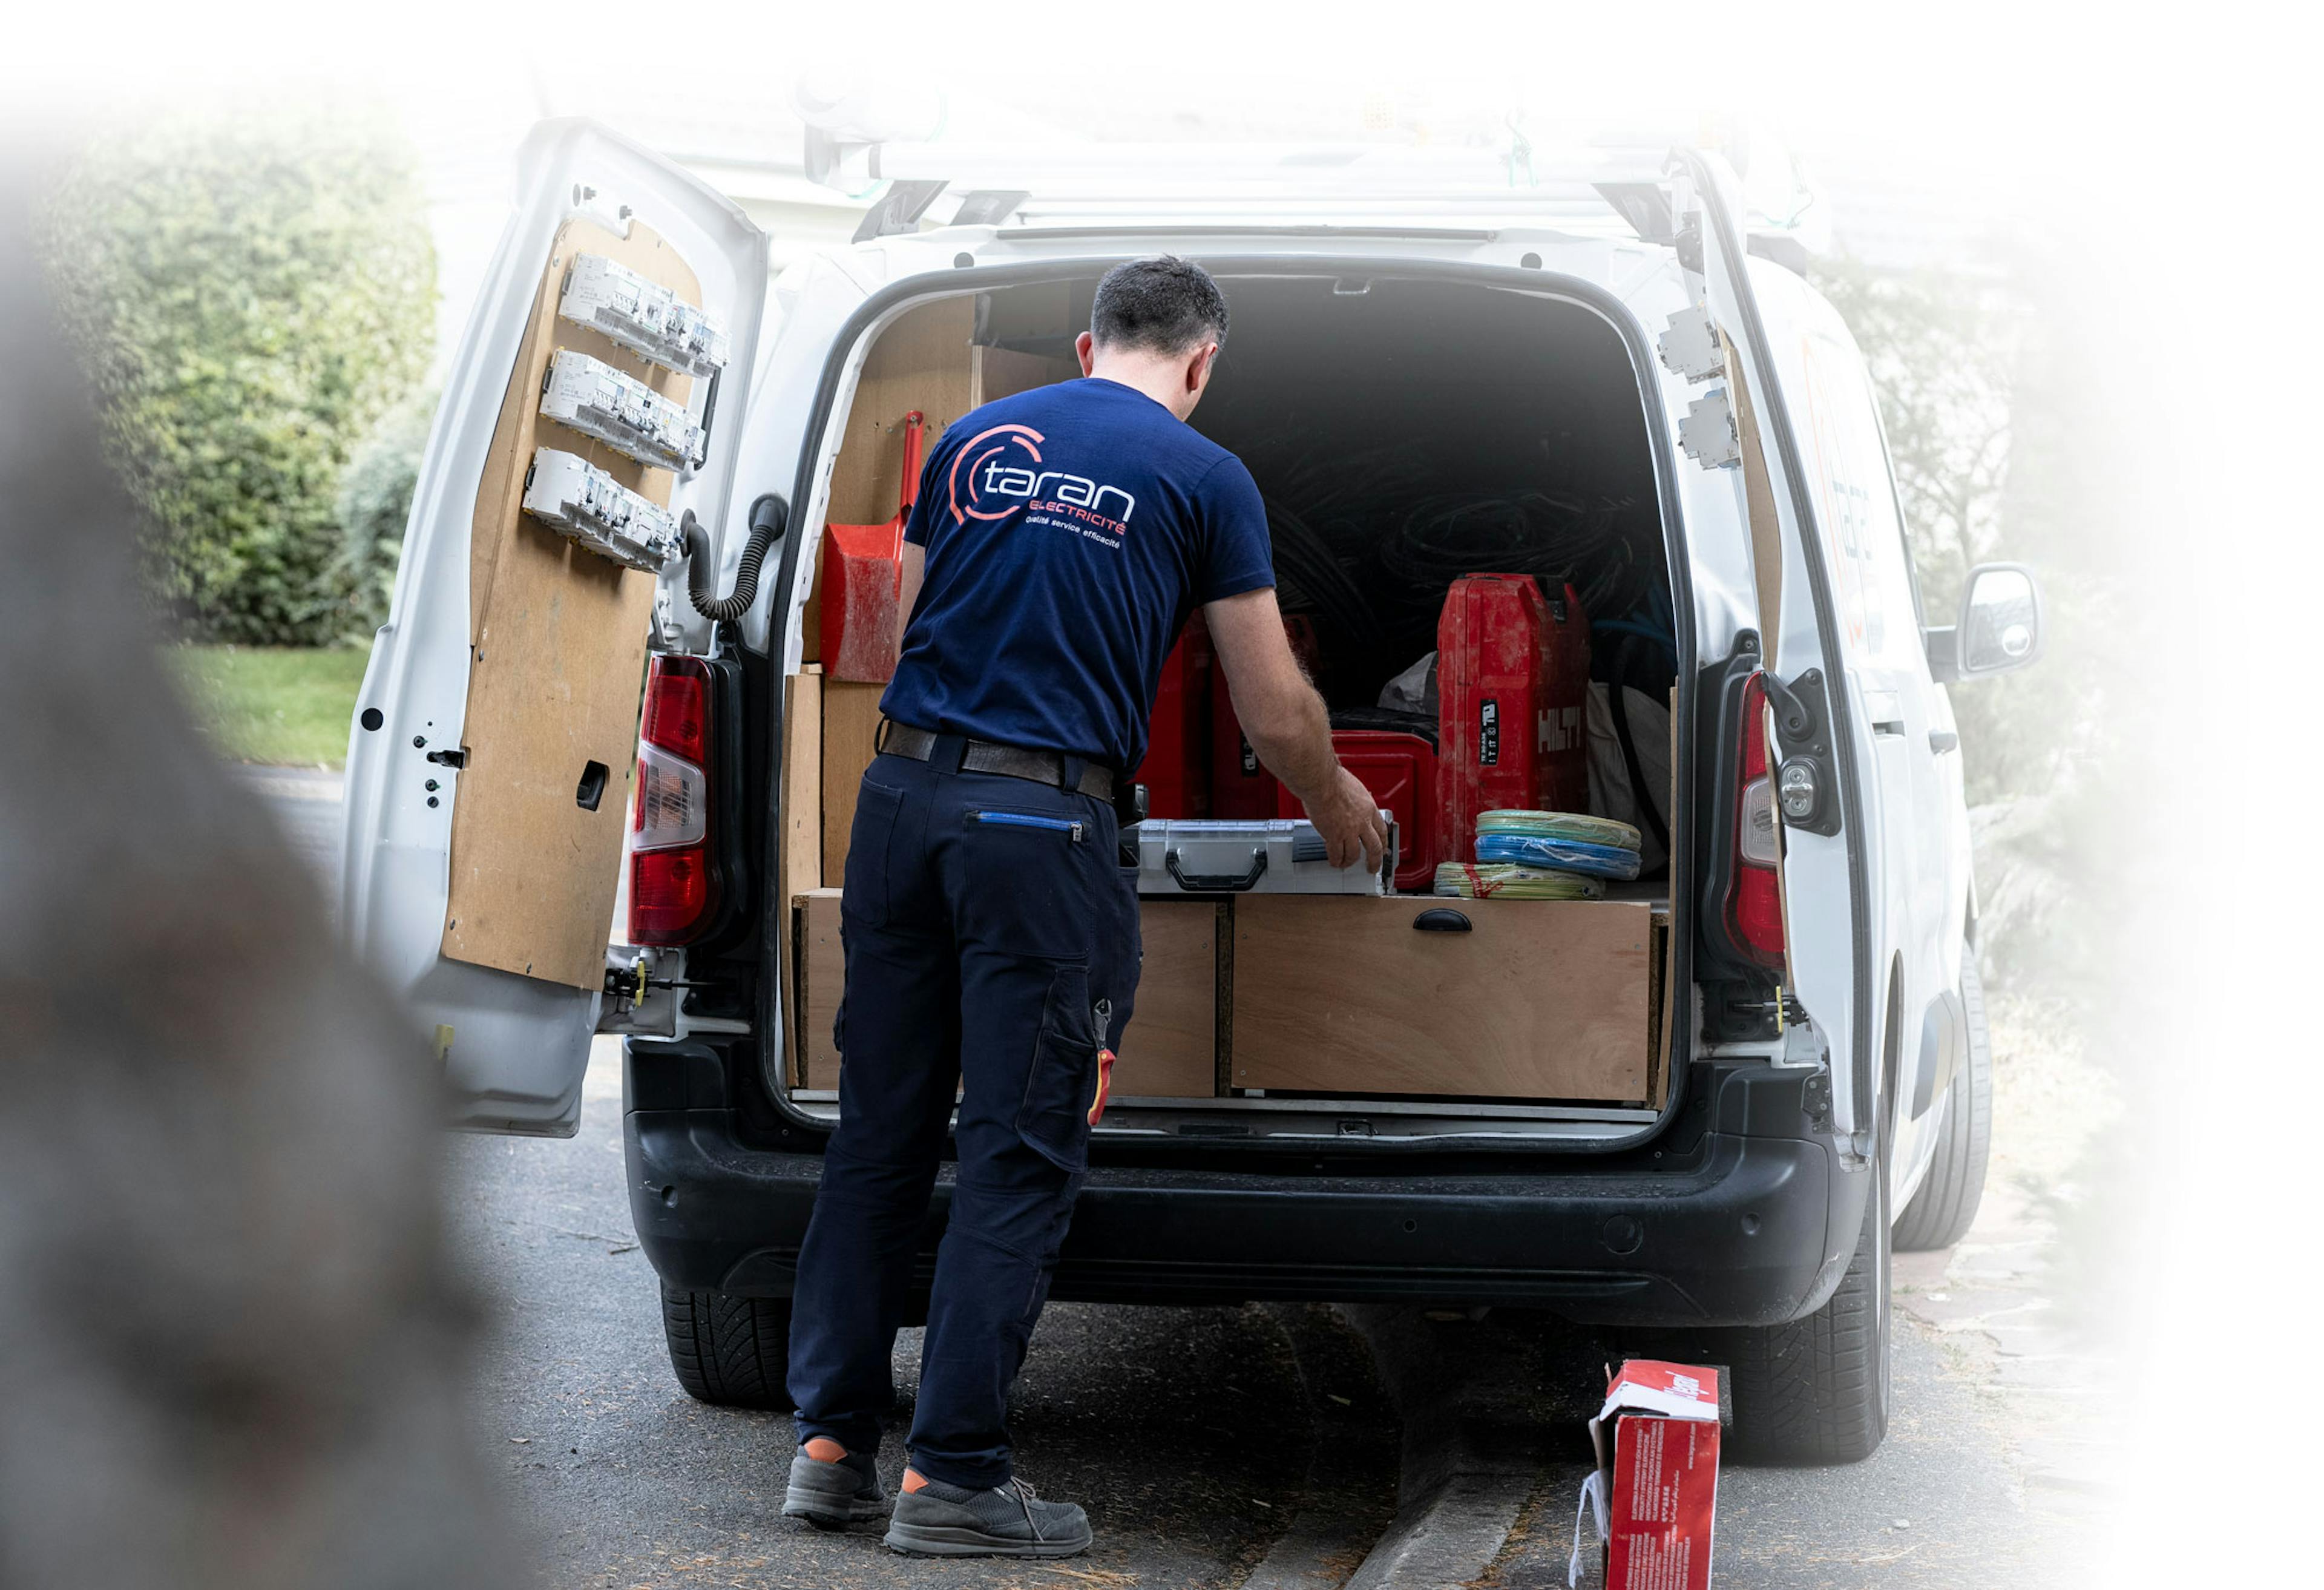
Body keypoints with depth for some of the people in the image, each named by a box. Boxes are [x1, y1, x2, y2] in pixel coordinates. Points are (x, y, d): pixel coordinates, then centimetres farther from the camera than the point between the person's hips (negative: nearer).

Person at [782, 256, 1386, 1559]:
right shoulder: (1203, 476, 2)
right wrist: (1338, 802, 25)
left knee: (880, 1132, 11)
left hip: (904, 794, 5)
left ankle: (833, 1443, 15)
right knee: (1020, 1157, 0)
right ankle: (956, 1476, 1)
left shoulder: (971, 441, 15)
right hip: (1044, 826, -5)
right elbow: (1277, 715, 5)